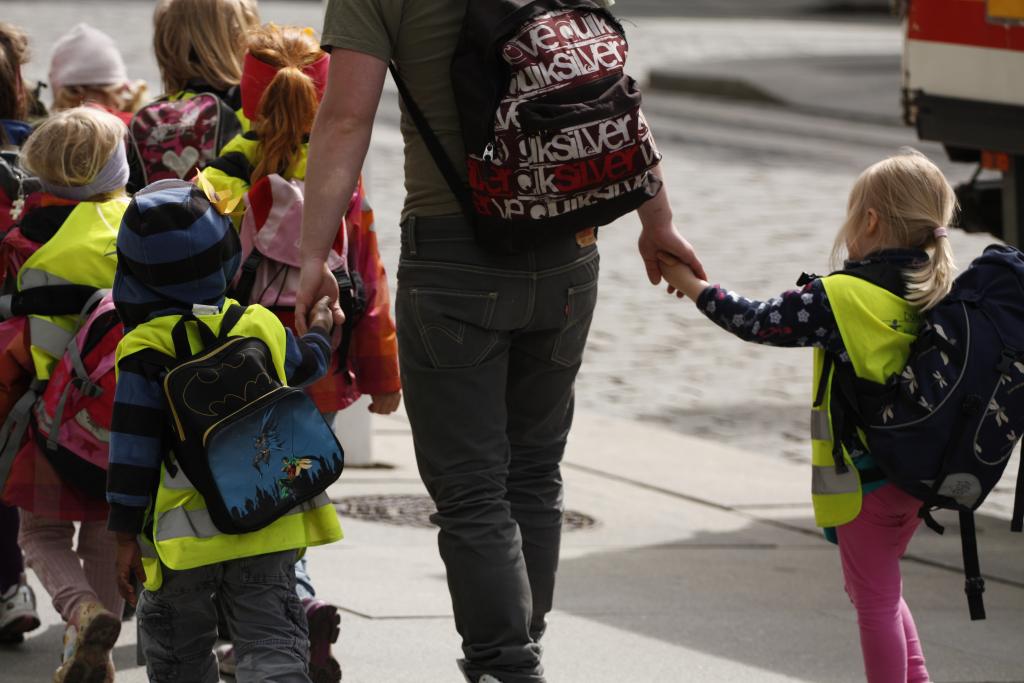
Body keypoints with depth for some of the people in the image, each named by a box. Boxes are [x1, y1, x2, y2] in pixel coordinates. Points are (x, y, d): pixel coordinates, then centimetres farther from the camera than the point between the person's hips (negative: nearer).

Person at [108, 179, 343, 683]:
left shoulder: (144, 352, -11)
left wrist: (126, 534, -4)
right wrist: (319, 332, 47)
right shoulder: (260, 326, 0)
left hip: (184, 535, -3)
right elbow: (304, 369, 24)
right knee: (271, 643, 1)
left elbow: (133, 450, -10)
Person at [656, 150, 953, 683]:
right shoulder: (934, 294, 0)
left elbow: (758, 323, -7)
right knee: (879, 592, 23)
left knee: (876, 601, 2)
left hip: (862, 480, -7)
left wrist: (693, 286, 5)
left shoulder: (841, 299, -17)